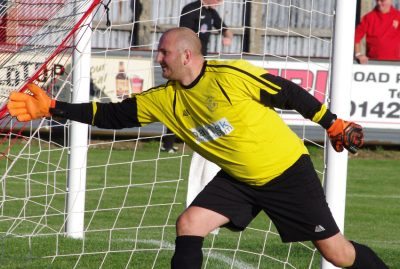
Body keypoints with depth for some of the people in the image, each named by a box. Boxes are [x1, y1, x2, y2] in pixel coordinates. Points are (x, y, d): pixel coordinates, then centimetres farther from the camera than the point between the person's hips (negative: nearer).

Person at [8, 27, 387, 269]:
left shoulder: (232, 76, -22)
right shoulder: (165, 99, -4)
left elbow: (289, 94, -12)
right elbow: (112, 115, -3)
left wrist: (334, 124, -5)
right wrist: (52, 108, -11)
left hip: (287, 172, -6)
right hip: (238, 179, 6)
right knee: (189, 225, -8)